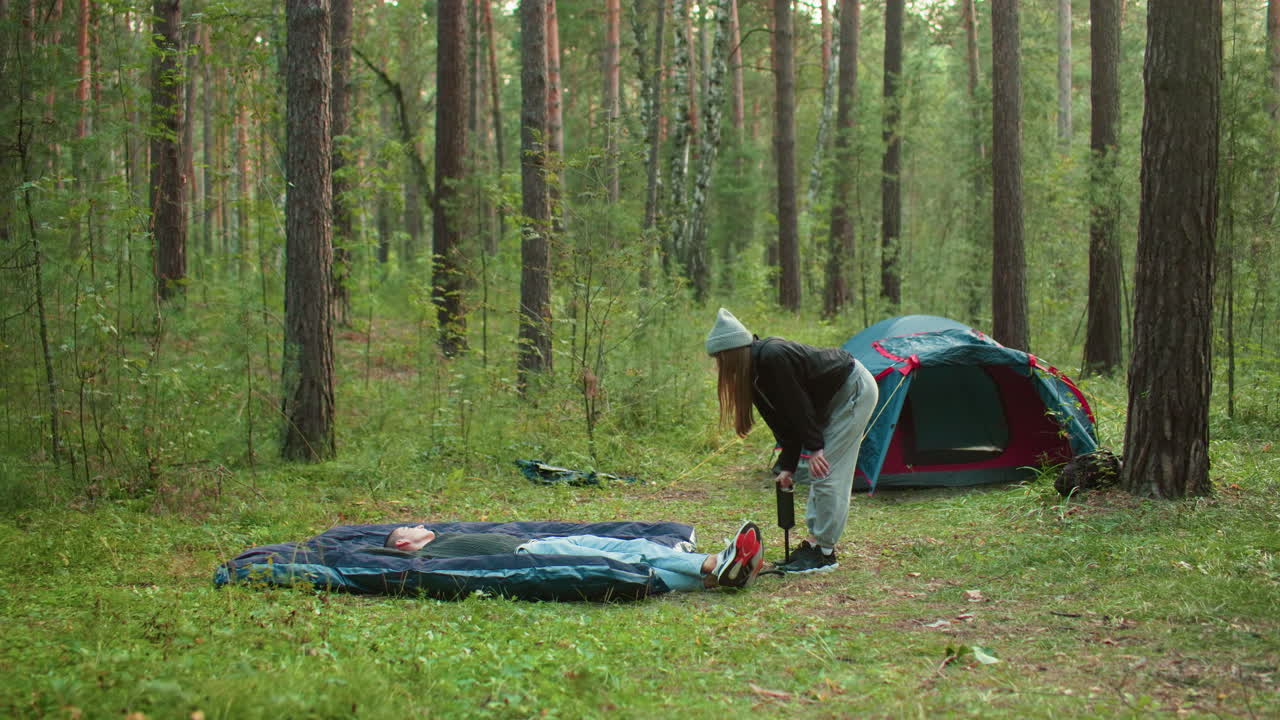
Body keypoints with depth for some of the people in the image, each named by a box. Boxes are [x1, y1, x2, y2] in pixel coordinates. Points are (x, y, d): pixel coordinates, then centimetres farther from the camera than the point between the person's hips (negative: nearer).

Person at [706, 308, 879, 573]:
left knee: (828, 473, -11)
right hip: (836, 398, 10)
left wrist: (814, 447, -18)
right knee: (816, 472, 9)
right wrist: (788, 466, 4)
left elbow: (798, 406, -23)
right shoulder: (757, 371, 2)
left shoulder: (773, 358, -27)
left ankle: (823, 552, -8)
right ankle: (815, 543, 13)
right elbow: (785, 421, 6)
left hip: (855, 390, -10)